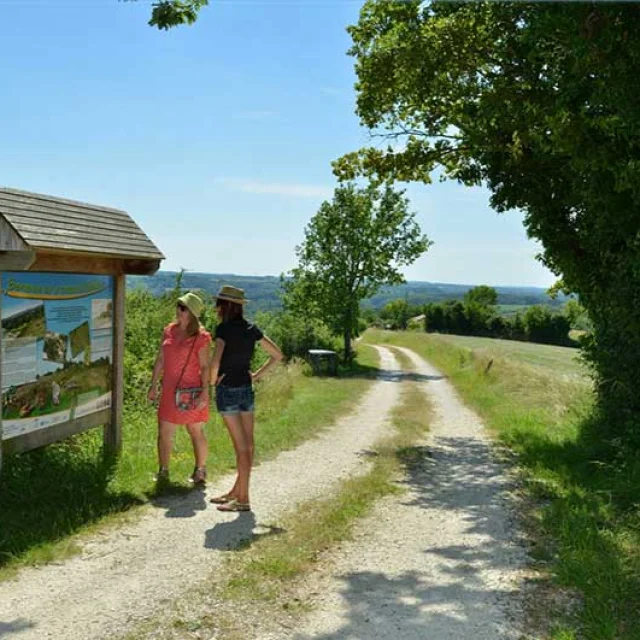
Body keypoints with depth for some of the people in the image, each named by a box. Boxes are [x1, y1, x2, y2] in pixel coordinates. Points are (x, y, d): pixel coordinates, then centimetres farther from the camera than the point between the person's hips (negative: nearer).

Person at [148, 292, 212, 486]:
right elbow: (160, 360, 12)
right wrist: (153, 386, 11)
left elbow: (205, 366, -10)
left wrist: (204, 393, -15)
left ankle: (200, 471, 20)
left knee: (196, 432, 7)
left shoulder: (201, 336, -9)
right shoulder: (169, 331, 7)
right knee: (164, 432, 6)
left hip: (192, 391, -5)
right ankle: (163, 471, 17)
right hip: (169, 391, 5)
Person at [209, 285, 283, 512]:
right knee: (247, 445, 11)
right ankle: (237, 491, 25)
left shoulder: (224, 328, -13)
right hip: (247, 389, 7)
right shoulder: (251, 329, 7)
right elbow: (277, 355, 11)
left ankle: (243, 499, 5)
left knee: (242, 447, -4)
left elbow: (215, 362, -25)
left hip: (227, 390, -7)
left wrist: (212, 381, -7)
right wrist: (257, 375, 11)